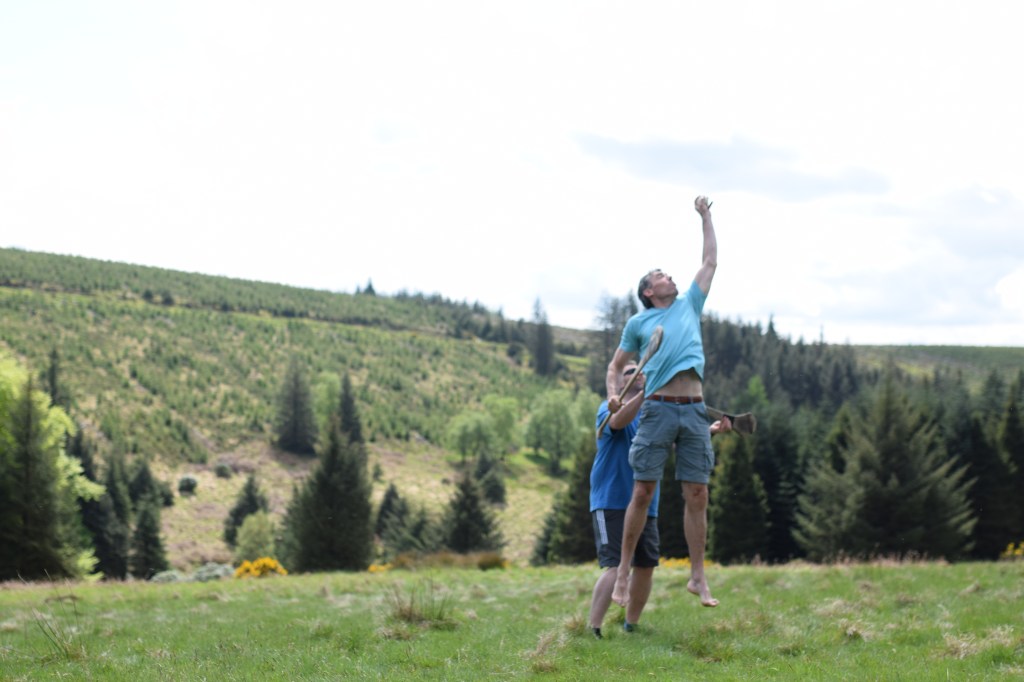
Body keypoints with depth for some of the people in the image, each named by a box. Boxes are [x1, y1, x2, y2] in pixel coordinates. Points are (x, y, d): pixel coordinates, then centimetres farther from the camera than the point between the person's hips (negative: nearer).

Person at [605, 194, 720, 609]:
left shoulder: (690, 306, 23)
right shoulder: (639, 322, 16)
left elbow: (710, 262, 29)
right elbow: (617, 365, 19)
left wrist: (705, 217, 33)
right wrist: (613, 395, -1)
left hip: (694, 411, 3)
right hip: (657, 409, -3)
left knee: (697, 495, -1)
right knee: (643, 492, -6)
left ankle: (698, 577, 3)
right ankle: (623, 571, 1)